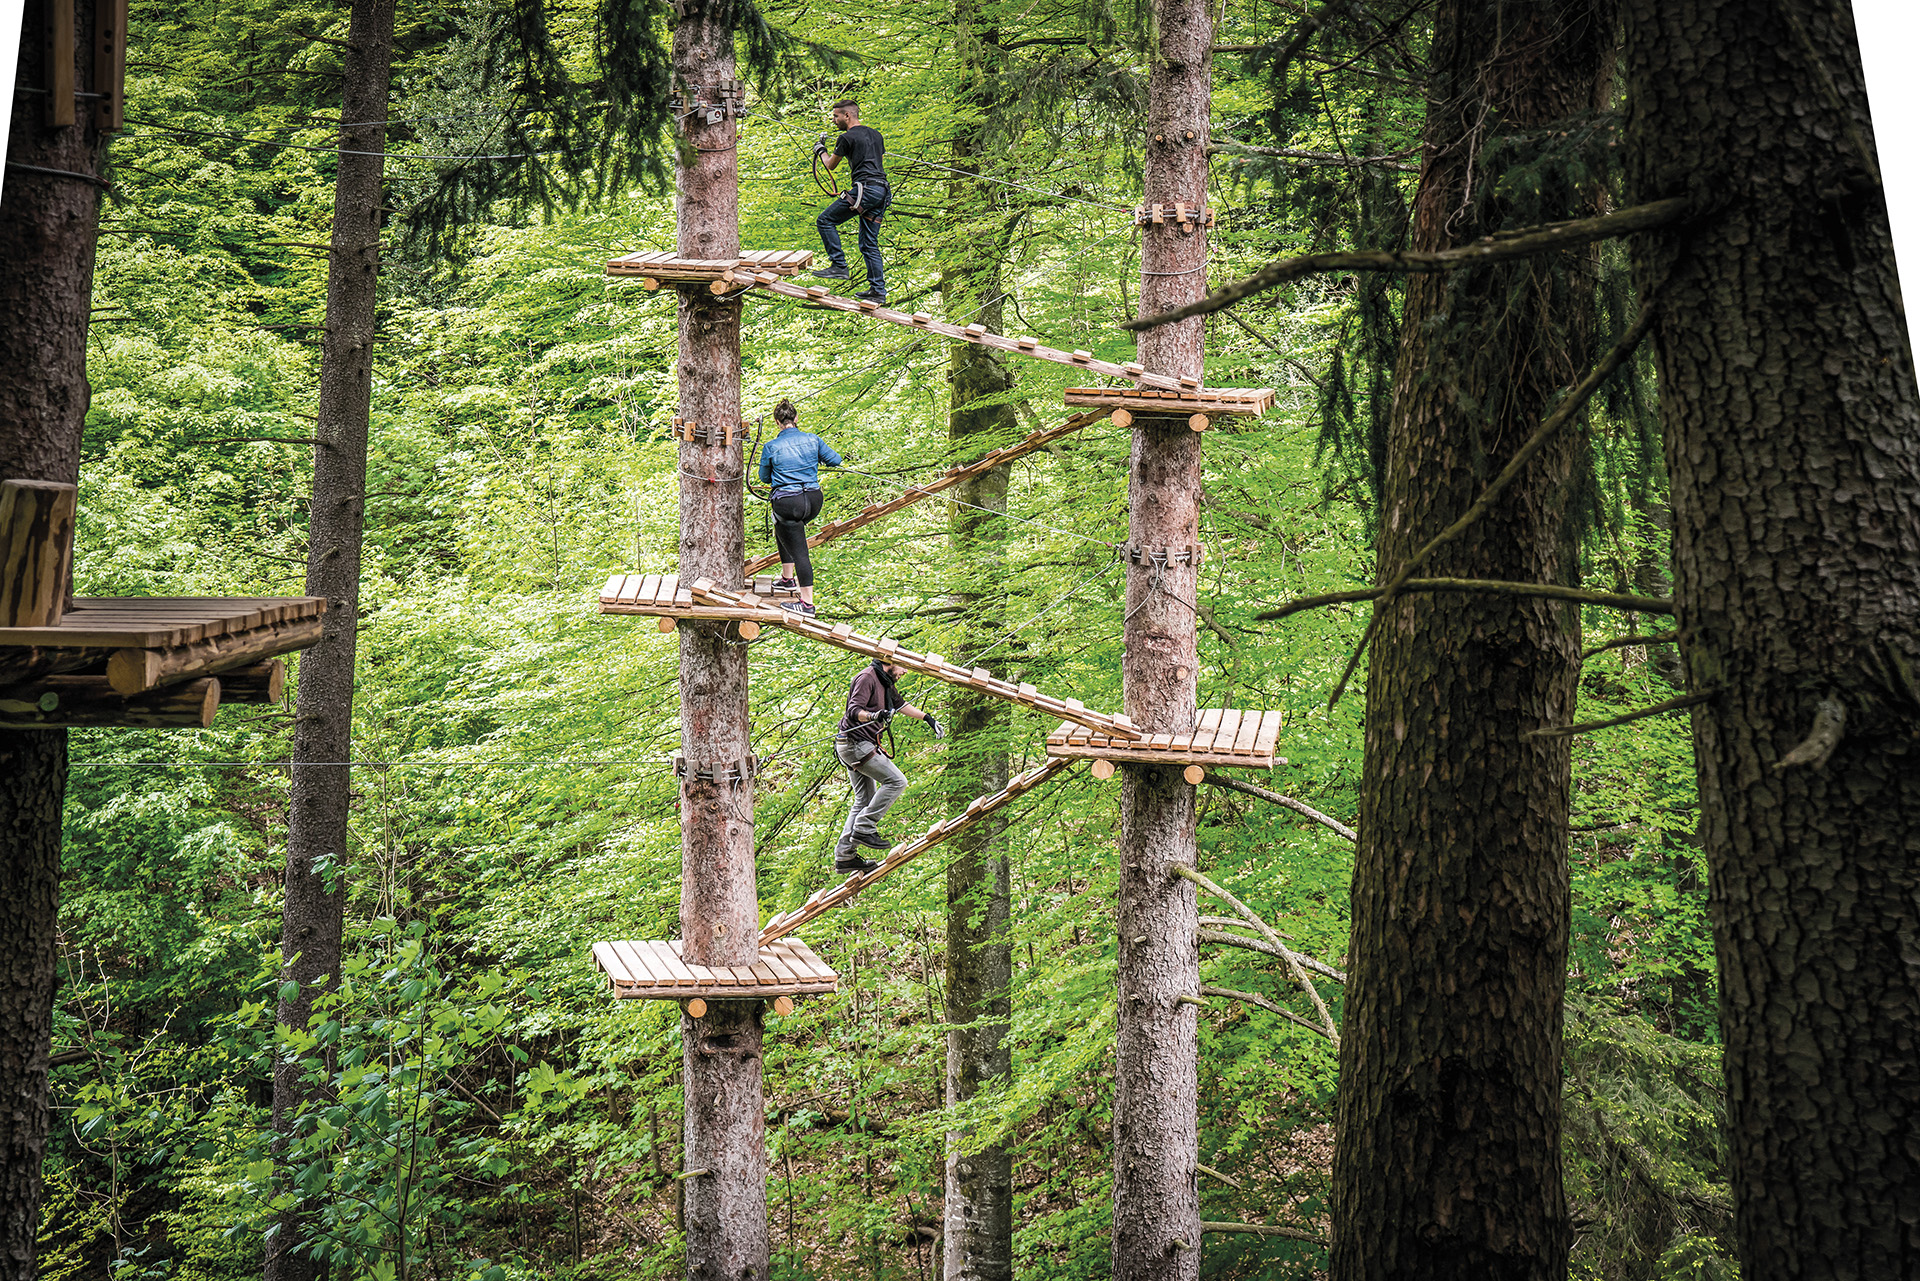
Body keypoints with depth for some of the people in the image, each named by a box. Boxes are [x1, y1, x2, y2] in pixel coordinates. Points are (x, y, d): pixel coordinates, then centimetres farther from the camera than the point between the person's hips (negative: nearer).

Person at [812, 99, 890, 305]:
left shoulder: (847, 137, -2)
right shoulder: (876, 134, 21)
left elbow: (830, 166, 11)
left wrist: (821, 150, 30)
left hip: (865, 189, -8)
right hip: (883, 191, 8)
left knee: (825, 220, 0)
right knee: (869, 243, 11)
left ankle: (839, 265, -6)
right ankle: (878, 290, 7)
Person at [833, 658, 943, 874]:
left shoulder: (884, 682, 17)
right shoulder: (867, 678, -14)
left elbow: (901, 704, 33)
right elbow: (853, 711, -24)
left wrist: (928, 718, 33)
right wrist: (874, 715, -42)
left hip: (862, 746, 11)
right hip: (855, 743, -11)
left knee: (864, 800, 11)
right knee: (896, 781, -16)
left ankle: (845, 856, 10)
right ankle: (864, 829, -15)